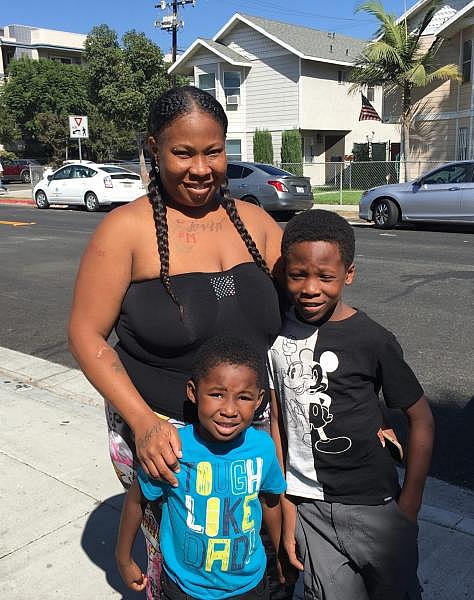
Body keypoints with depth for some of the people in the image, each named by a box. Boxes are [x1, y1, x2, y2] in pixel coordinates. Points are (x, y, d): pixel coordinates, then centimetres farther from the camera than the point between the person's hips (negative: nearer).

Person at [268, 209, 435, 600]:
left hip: (373, 505, -2)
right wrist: (287, 510, 1)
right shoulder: (276, 333, -4)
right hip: (306, 507, 2)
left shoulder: (373, 340, -14)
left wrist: (409, 505, -5)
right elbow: (277, 420, 0)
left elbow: (421, 420, -5)